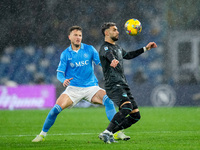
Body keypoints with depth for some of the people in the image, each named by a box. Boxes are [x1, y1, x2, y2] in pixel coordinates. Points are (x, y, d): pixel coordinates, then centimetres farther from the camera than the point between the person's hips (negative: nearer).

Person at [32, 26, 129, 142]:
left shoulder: (89, 49, 2)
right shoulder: (65, 54, 3)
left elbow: (101, 62, -4)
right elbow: (60, 73, 1)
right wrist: (64, 80, -23)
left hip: (91, 87, 0)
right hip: (73, 88, 0)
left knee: (108, 100, -26)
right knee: (56, 109, -16)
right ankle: (43, 134, 4)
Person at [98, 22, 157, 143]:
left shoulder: (117, 47, 22)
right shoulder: (105, 48, -8)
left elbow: (128, 55, 41)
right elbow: (110, 55, -32)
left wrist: (145, 48, 42)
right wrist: (114, 61, -55)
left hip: (123, 85, 10)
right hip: (113, 85, -10)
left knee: (136, 115, 4)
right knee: (127, 107, -33)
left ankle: (111, 133, 7)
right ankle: (106, 133, -29)